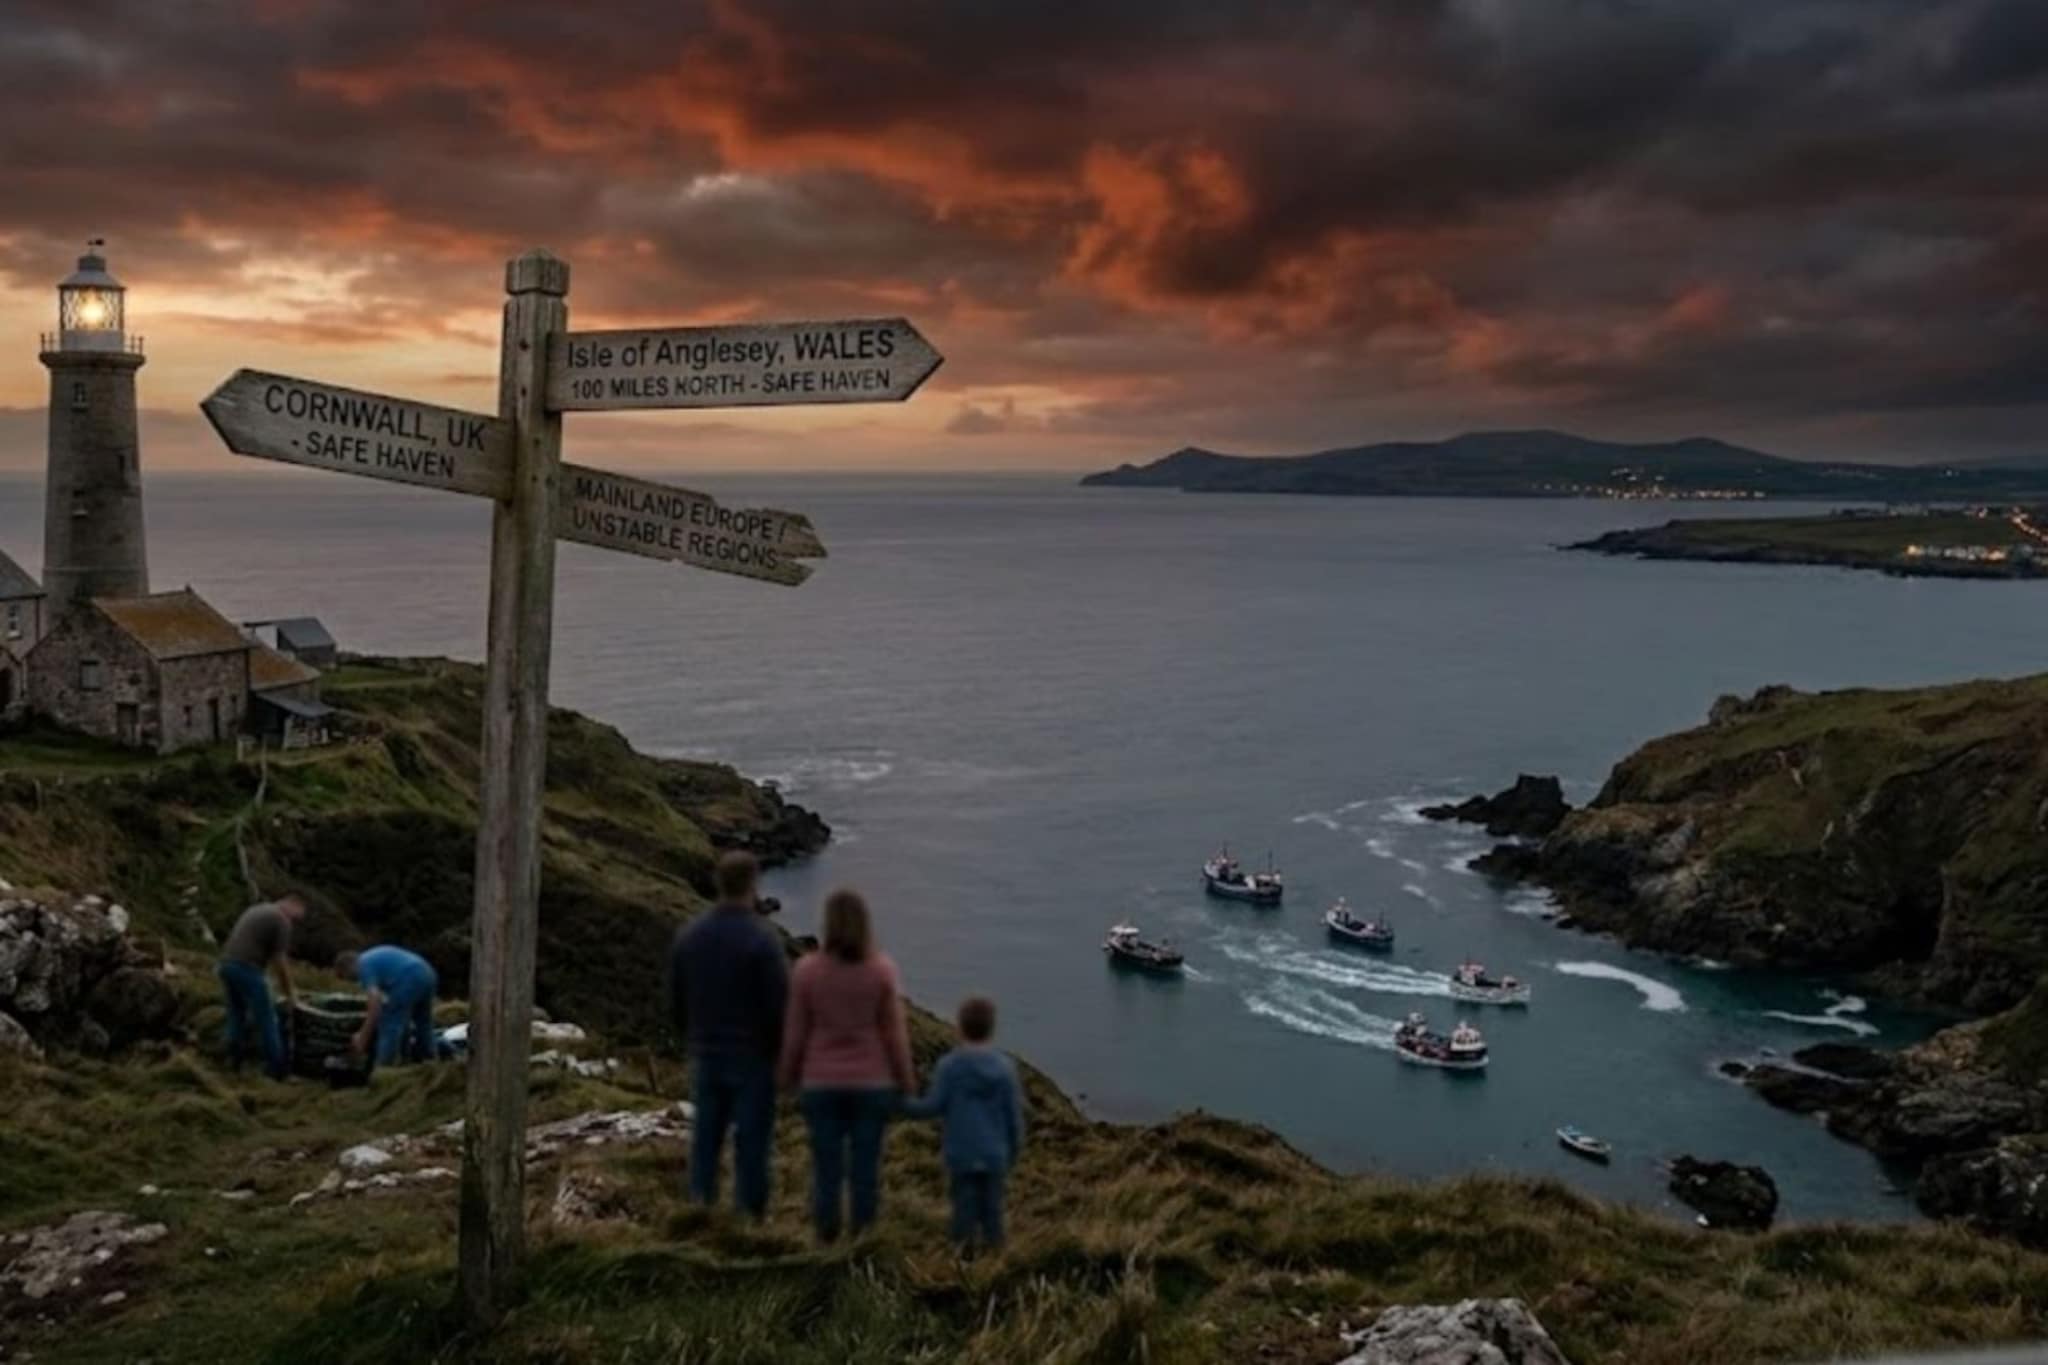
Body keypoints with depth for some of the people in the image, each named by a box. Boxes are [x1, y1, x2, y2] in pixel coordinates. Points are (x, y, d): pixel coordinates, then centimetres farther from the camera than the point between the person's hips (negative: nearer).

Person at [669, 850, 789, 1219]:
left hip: (706, 1057, 5)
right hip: (753, 1058, -5)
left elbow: (676, 1004, 7)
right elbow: (780, 1008, -16)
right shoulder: (763, 939, -17)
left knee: (705, 1138, 13)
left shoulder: (688, 935, -1)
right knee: (751, 1143, 3)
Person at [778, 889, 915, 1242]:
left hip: (822, 1084, 0)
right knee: (865, 1166, 8)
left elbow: (795, 1032, -4)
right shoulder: (882, 970, -11)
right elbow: (895, 1033, -7)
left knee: (826, 1166, 8)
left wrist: (787, 1078, 10)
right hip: (872, 1083, 0)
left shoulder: (808, 970, -10)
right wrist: (906, 1082, 4)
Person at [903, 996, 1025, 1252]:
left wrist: (901, 1104, 9)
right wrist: (1013, 1154, 12)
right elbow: (1014, 1117, 0)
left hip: (960, 1155, -1)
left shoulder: (949, 1065, -7)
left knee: (964, 1210, 6)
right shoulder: (1005, 1067, -2)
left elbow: (933, 1107, -7)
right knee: (991, 1210, 9)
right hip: (994, 1155, 1)